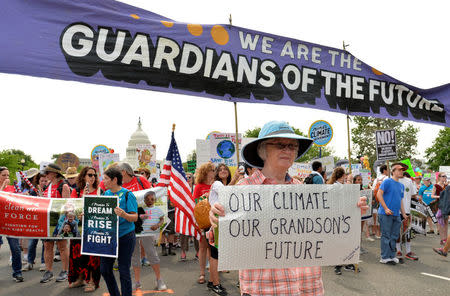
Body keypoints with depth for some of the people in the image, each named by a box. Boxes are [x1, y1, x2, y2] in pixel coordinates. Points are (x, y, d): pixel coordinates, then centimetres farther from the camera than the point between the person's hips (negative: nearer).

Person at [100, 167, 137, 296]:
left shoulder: (128, 195, -11)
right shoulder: (106, 194, 7)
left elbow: (135, 217, -15)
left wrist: (124, 215, -34)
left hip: (125, 237, -6)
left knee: (124, 271, 2)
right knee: (104, 269, 11)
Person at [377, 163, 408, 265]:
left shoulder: (401, 185, 17)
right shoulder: (387, 181, -7)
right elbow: (379, 194, -14)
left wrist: (404, 214, 19)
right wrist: (386, 208, -18)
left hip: (396, 215, 8)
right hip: (386, 214, -7)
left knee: (394, 236, 12)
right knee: (386, 236, -3)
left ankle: (392, 256, 23)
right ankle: (385, 257, 4)